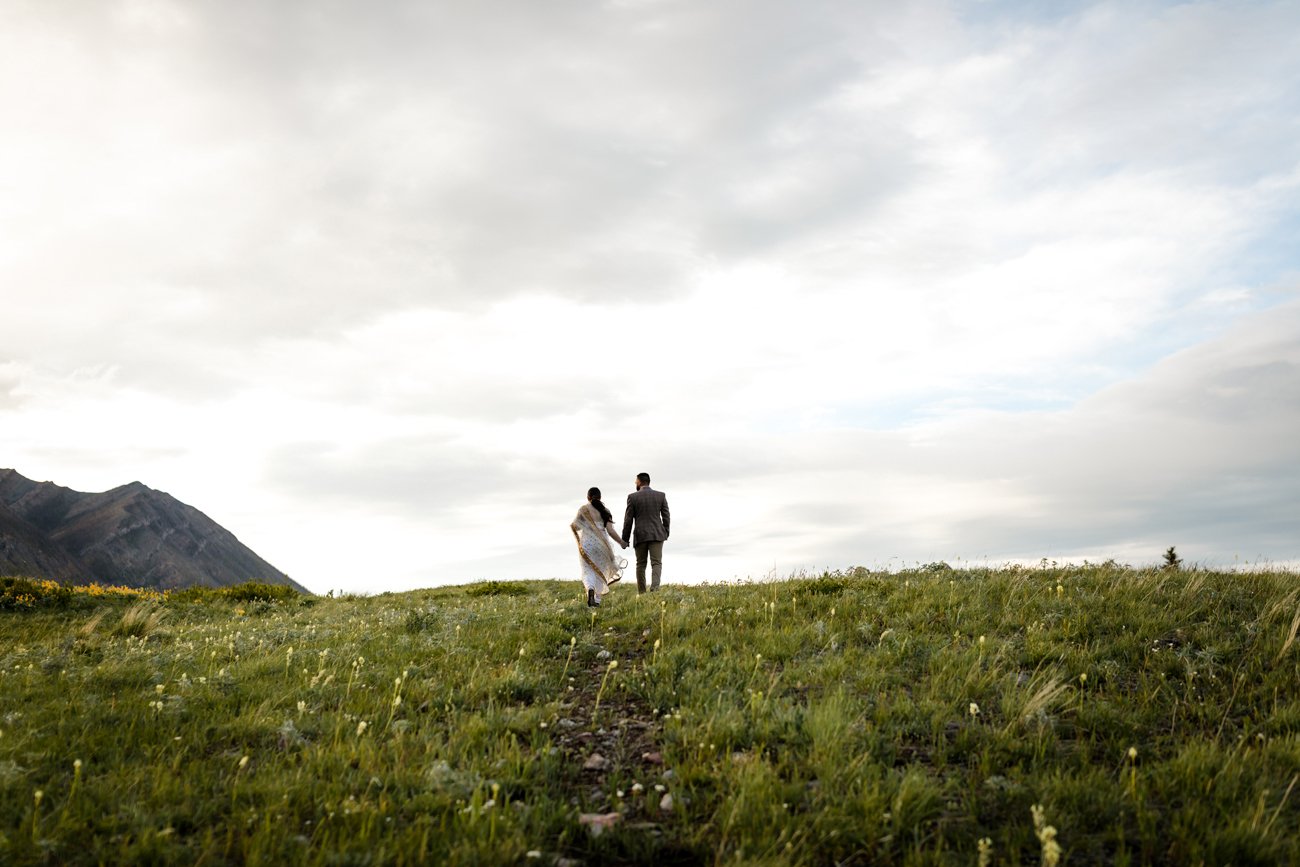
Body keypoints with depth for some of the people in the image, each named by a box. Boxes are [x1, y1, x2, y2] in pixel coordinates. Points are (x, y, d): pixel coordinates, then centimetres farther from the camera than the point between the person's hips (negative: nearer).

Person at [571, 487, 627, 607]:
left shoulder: (583, 510, 0)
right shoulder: (605, 511, 3)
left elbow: (575, 526, -11)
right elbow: (610, 530, -4)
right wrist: (621, 542, 7)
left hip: (586, 543, -1)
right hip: (601, 544, 1)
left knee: (588, 571, 3)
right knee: (600, 571, 14)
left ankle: (590, 589, -27)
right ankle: (597, 600, 14)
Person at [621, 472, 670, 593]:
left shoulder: (632, 497, -2)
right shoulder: (661, 495, 3)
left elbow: (628, 520, -1)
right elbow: (666, 516, 5)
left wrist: (625, 539, 5)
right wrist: (666, 533, 17)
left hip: (640, 535, 0)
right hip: (657, 534, 0)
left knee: (641, 564, 11)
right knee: (656, 563, -3)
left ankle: (641, 593, 10)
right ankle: (654, 588, -24)